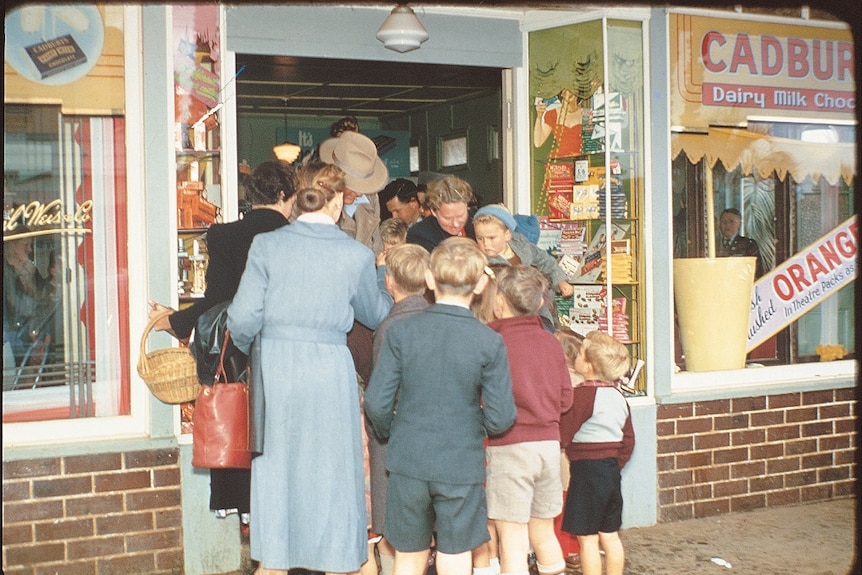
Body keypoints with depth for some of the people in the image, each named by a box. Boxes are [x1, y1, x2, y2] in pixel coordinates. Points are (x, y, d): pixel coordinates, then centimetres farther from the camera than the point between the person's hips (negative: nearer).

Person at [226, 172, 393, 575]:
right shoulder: (356, 255, -3)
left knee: (274, 467, 14)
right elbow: (375, 315, 13)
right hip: (327, 370, -1)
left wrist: (247, 347, 15)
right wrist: (383, 278, 31)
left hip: (273, 366, 2)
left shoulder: (267, 244, -3)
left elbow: (243, 318, -6)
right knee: (331, 471, 11)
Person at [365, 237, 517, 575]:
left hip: (408, 463, 2)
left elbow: (376, 404, -8)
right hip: (462, 468, -1)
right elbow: (501, 418, -10)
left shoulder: (400, 332, -7)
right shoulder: (489, 343, -9)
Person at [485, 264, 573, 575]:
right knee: (544, 534, 18)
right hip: (549, 444, 6)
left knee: (513, 541, 0)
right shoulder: (551, 342, 4)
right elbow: (565, 399, 9)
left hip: (509, 447, -6)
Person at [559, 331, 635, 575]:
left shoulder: (583, 394, -16)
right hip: (611, 469, 8)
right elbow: (628, 441, 13)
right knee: (610, 535, 14)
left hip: (586, 470, -8)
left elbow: (562, 434, -16)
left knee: (587, 538, -1)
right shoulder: (618, 395, 9)